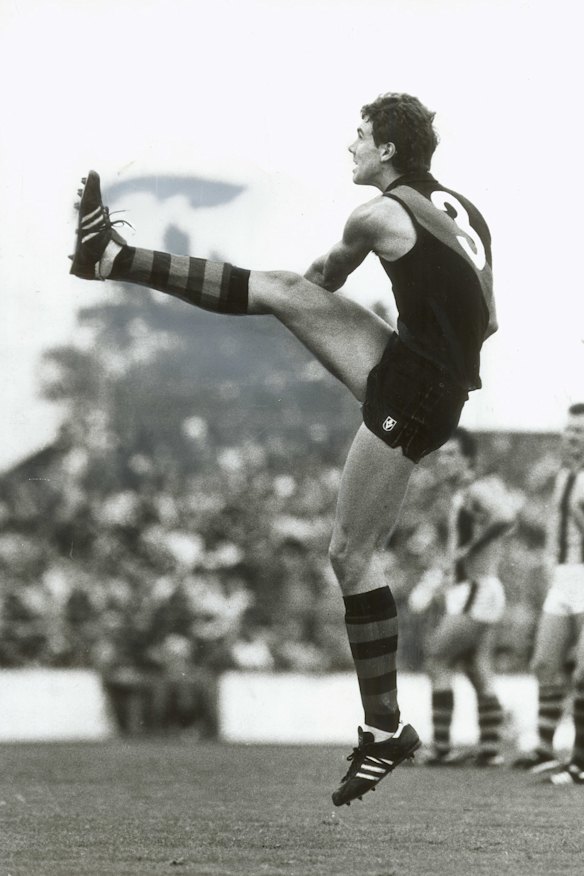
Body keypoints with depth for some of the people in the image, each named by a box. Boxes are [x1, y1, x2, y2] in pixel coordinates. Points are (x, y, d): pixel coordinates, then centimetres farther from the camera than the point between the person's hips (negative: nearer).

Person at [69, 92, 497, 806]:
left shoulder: (379, 216, -12)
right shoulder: (458, 208, 11)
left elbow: (328, 277, 11)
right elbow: (486, 321, 18)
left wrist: (325, 272, 36)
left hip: (410, 398, -9)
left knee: (352, 555, -3)